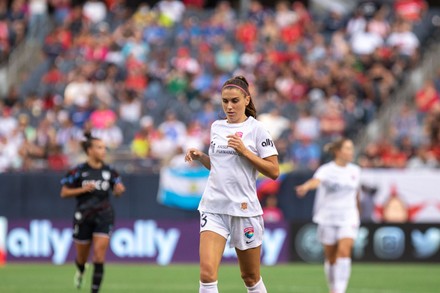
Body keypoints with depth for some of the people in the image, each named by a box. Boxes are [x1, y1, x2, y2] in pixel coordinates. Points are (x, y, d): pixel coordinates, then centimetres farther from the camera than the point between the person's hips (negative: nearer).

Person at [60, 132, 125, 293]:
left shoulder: (109, 171, 1)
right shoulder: (79, 171, -7)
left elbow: (117, 191, 13)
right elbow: (64, 193, -4)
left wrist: (119, 190, -11)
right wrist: (83, 189, -18)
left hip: (104, 217, 1)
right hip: (83, 217, -1)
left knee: (99, 255, -13)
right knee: (82, 256, 13)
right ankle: (80, 271, 50)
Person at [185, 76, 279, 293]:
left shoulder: (256, 129, -4)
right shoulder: (216, 127, 11)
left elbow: (274, 171, -8)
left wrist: (245, 151, -16)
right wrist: (200, 157, 5)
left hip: (244, 208, -3)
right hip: (213, 207, 3)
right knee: (207, 273, -16)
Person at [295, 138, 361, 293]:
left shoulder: (355, 171, 6)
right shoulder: (327, 170, -8)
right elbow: (316, 180, -30)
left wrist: (357, 213, 28)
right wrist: (306, 186, -52)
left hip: (348, 218, 2)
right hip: (328, 219, -2)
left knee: (344, 252, -17)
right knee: (331, 257, 7)